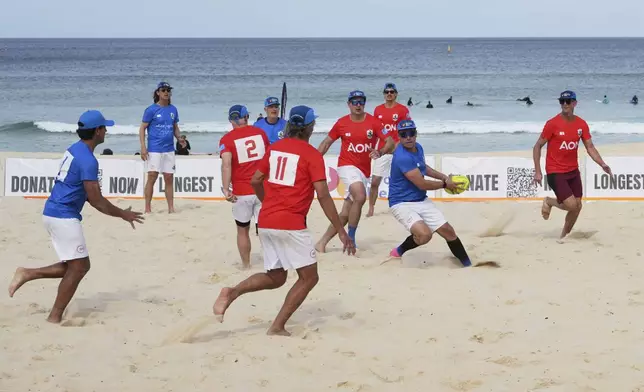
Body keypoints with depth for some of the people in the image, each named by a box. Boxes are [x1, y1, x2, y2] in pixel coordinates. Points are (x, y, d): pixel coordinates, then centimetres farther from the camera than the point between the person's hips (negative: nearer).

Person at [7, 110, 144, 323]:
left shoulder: (74, 150, 12)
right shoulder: (88, 161, -18)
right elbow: (96, 200, -18)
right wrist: (123, 214, -6)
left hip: (53, 212, 9)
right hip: (64, 217, -9)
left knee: (78, 266, 14)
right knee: (78, 267, -2)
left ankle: (27, 274, 12)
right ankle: (55, 318, 1)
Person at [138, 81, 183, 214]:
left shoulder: (173, 109, 11)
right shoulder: (151, 110, -4)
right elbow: (142, 128, -3)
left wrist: (180, 138, 0)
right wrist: (143, 146, -13)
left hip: (169, 149, 5)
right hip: (154, 149, -5)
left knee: (169, 178, 6)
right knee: (152, 176, -8)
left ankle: (171, 208, 11)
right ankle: (147, 208, -3)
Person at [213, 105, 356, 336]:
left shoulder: (275, 148, 11)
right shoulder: (312, 155, -7)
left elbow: (256, 181, 17)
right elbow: (323, 196, -13)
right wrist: (341, 231, -9)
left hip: (266, 222, 7)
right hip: (291, 225, -7)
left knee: (275, 278, 19)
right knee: (309, 277, 6)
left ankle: (232, 293, -3)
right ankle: (278, 327, 0)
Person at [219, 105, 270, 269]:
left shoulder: (227, 139, -5)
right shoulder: (260, 132, 6)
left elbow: (226, 165, -20)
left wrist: (226, 189, -21)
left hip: (241, 192, -2)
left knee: (243, 230, 14)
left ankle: (246, 265, 22)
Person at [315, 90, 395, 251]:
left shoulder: (374, 122, -4)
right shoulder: (341, 123, -2)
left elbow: (390, 142, -7)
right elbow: (326, 143, 8)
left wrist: (380, 152, -28)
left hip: (364, 171, 3)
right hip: (347, 166, -3)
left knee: (345, 213, 5)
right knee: (360, 197, -29)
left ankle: (322, 243, 17)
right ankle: (351, 239, -15)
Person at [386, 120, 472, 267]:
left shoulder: (418, 147, 4)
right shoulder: (402, 157, -25)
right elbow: (422, 184, -22)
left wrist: (444, 177, 11)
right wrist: (445, 184, -7)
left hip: (422, 201, 8)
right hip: (402, 204, -8)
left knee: (448, 231, 2)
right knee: (425, 234, -28)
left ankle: (468, 265, 15)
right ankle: (399, 252, 0)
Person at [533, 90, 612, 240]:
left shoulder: (581, 124, 0)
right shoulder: (552, 124, -14)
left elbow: (590, 147, 4)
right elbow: (537, 146, -8)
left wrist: (602, 164, -12)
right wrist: (537, 171, -12)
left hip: (573, 171, 6)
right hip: (555, 172, -6)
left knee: (577, 207, 6)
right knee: (572, 205, -15)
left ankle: (564, 236, 27)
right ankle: (549, 202, 16)